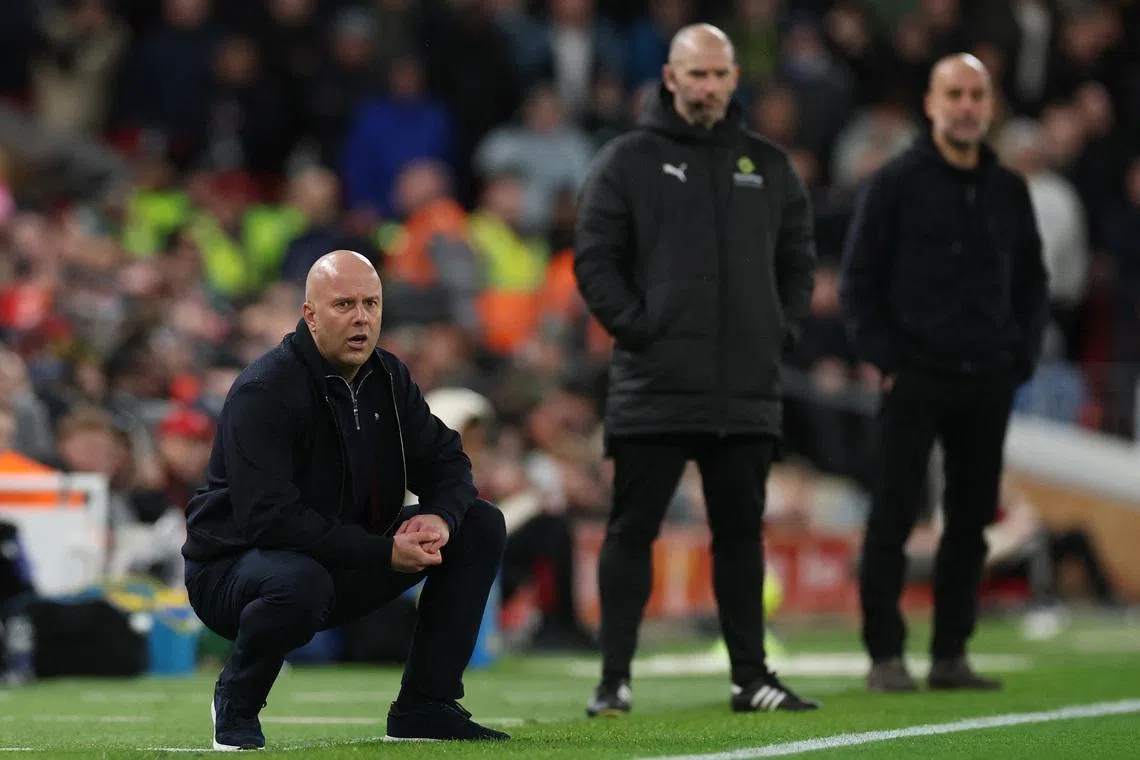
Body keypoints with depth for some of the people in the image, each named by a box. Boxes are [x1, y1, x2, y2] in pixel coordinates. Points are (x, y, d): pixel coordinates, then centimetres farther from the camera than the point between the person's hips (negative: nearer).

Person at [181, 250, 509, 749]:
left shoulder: (387, 378, 2)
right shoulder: (264, 391, -22)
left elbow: (446, 461, 8)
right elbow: (268, 517, -30)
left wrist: (441, 517, -18)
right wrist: (382, 553, -31)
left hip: (346, 567, 8)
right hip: (234, 570, -8)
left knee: (481, 526, 0)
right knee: (300, 585, -43)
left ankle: (424, 707, 0)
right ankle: (236, 703, -11)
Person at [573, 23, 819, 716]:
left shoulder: (769, 166, 12)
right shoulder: (629, 161, 0)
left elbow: (798, 260, 17)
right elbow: (596, 260, -3)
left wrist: (783, 332, 4)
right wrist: (636, 328, -12)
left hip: (747, 392, 4)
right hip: (653, 391, -4)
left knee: (742, 532, 9)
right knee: (633, 532, -2)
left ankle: (752, 677, 16)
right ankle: (615, 680, 0)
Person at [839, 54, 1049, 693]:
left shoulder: (1009, 191, 12)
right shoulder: (897, 184, -1)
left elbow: (1031, 282, 20)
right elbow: (859, 280, 0)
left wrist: (1023, 358, 8)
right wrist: (885, 358, -7)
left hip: (988, 381, 4)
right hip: (916, 378, -4)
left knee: (973, 520, 5)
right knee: (894, 518, -5)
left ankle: (951, 654, 12)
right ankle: (886, 656, 0)